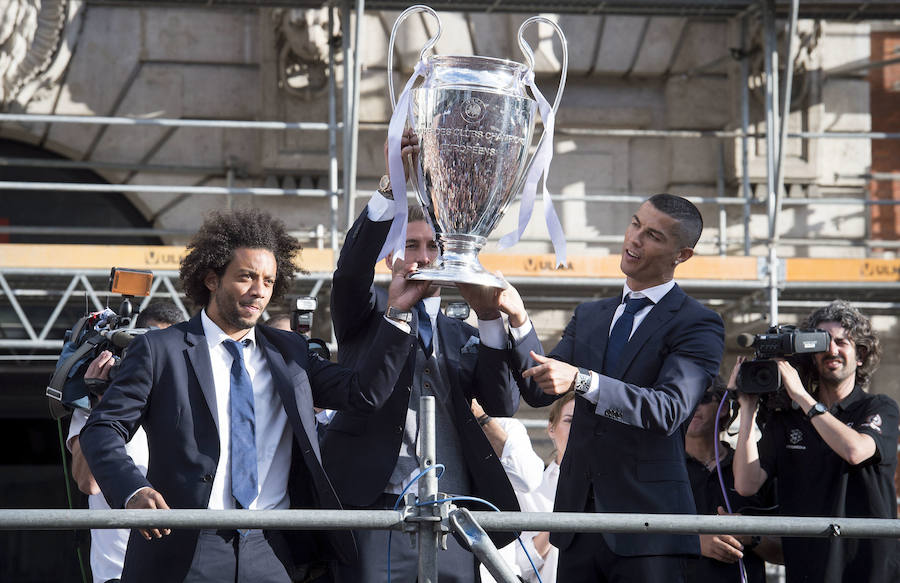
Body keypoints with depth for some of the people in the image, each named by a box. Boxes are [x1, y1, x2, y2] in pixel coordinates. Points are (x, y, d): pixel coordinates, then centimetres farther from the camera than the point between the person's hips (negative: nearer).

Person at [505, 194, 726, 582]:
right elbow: (539, 391, 9)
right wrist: (518, 321, -7)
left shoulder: (698, 325, -2)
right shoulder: (589, 317, 18)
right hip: (579, 522, 5)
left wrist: (581, 380, -28)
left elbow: (669, 409, -17)